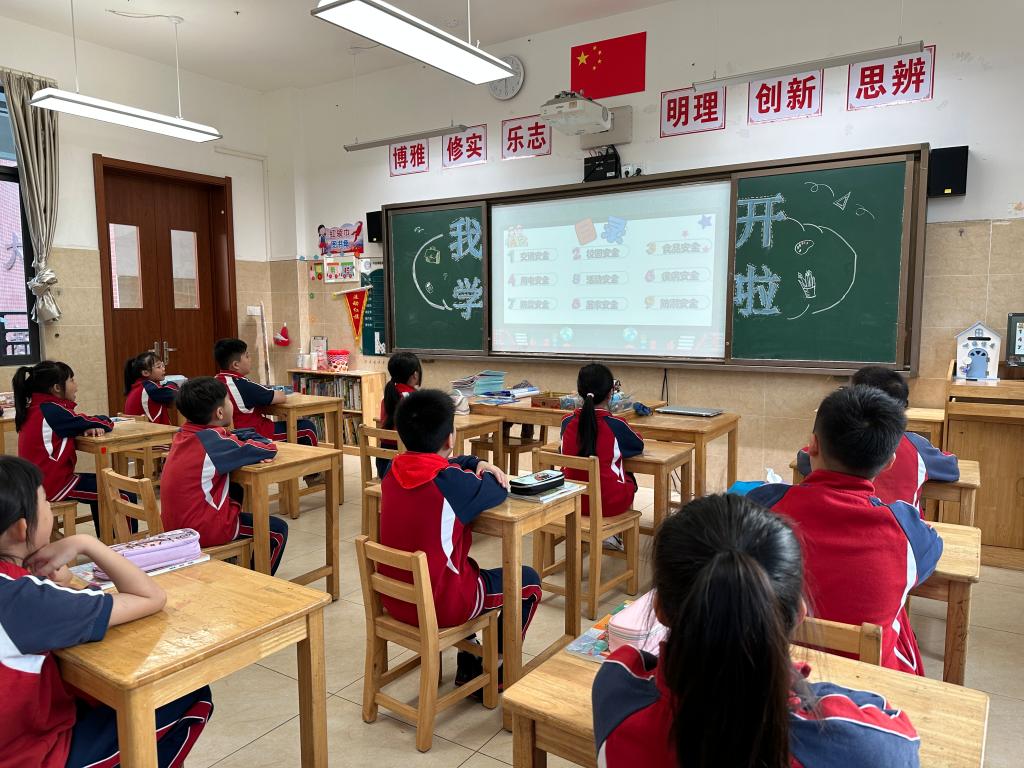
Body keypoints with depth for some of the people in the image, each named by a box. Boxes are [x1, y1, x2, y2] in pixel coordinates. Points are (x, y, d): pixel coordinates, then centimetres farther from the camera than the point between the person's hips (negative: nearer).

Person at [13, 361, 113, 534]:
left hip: (39, 481, 10)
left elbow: (73, 425, 15)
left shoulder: (33, 408, 9)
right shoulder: (53, 410, -19)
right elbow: (104, 423, -14)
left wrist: (88, 428, -8)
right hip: (53, 485, -10)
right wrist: (103, 422, 10)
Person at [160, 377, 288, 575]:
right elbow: (269, 449, -17)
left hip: (174, 526, 9)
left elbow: (233, 437, 15)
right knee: (278, 531, 5)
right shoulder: (214, 440, -20)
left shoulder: (183, 434, 4)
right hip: (201, 531, -9)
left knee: (235, 491, 31)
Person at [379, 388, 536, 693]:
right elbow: (499, 490, -5)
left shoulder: (393, 471, -3)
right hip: (440, 606, -7)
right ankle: (498, 672, 25)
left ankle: (469, 663, 41)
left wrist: (476, 464, 1)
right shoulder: (453, 482, -23)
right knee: (528, 581, 13)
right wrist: (481, 472, 11)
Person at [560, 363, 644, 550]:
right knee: (630, 479, 30)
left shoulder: (567, 422, -6)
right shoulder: (615, 424, -16)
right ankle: (611, 533, 23)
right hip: (609, 503, -4)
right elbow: (639, 446, 4)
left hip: (572, 501, 4)